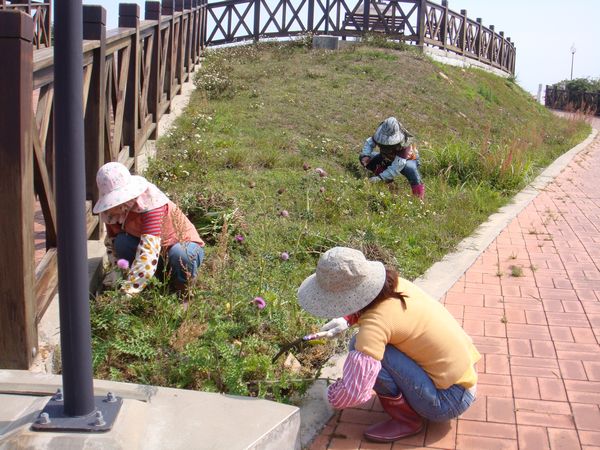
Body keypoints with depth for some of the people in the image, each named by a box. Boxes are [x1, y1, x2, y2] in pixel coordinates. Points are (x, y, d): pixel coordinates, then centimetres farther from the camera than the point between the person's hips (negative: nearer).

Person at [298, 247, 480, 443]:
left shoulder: (376, 322, -28)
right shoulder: (394, 284, -5)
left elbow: (348, 395, -32)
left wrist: (332, 393, -8)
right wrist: (346, 320, 3)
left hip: (449, 400, -8)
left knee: (362, 348, -20)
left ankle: (406, 419, -4)